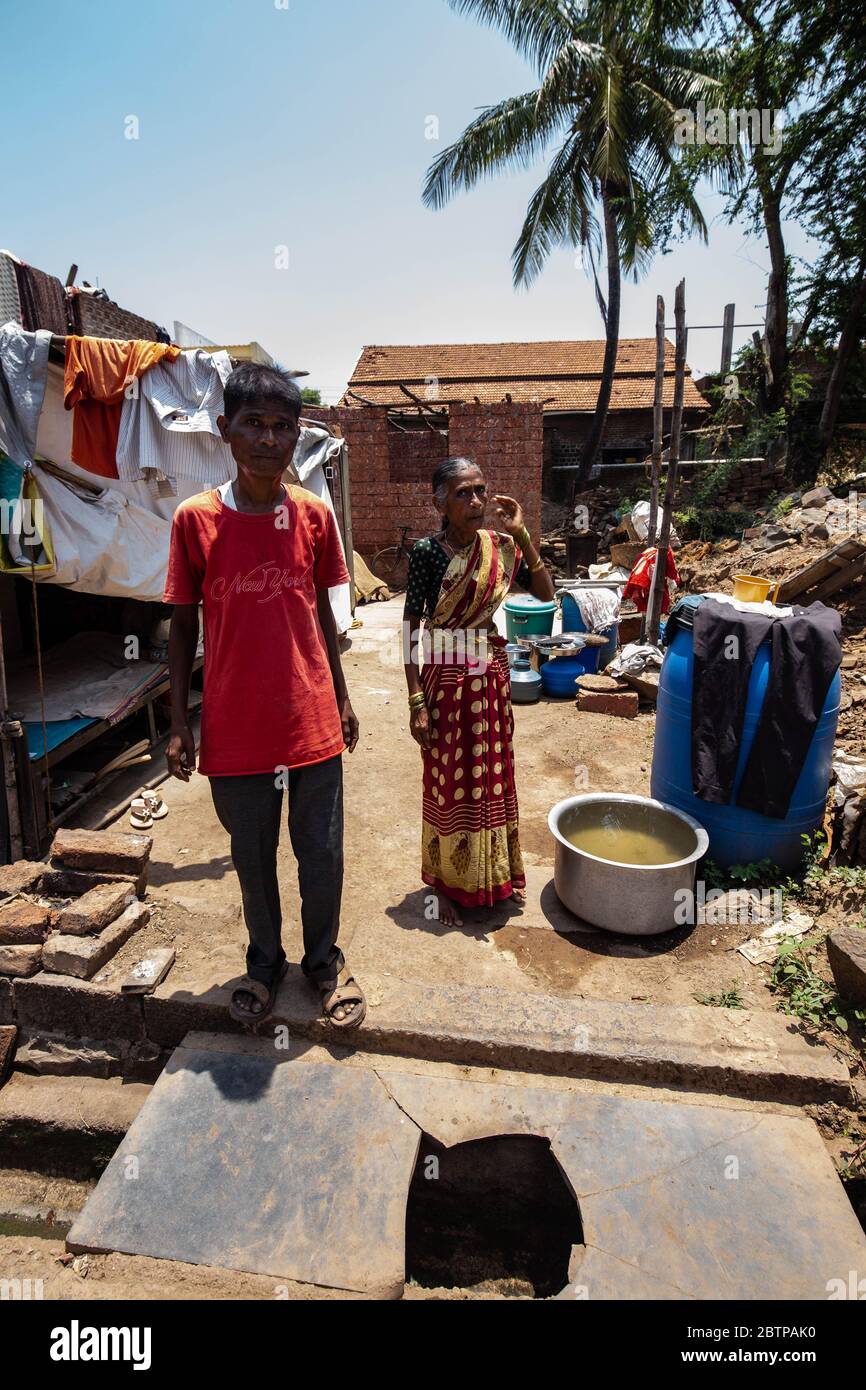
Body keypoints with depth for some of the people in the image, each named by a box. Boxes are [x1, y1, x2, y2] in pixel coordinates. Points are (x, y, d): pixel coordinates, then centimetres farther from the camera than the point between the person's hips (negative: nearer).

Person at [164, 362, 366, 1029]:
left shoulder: (315, 515, -1)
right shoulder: (195, 519, -6)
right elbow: (184, 625, -1)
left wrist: (341, 699, 11)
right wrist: (179, 723, -2)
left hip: (312, 722, 1)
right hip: (235, 729, -1)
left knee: (323, 854, 12)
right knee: (253, 856, 16)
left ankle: (324, 959, 37)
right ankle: (265, 960, 41)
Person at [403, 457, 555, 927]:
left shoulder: (500, 547, 1)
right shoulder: (427, 551, -12)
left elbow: (545, 592, 3)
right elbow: (410, 627, -12)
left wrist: (521, 537, -6)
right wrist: (417, 700, -14)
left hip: (493, 673, 5)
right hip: (448, 677, -5)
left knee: (494, 774, 16)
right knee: (448, 783, 8)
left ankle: (496, 873, 36)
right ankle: (446, 883, 27)